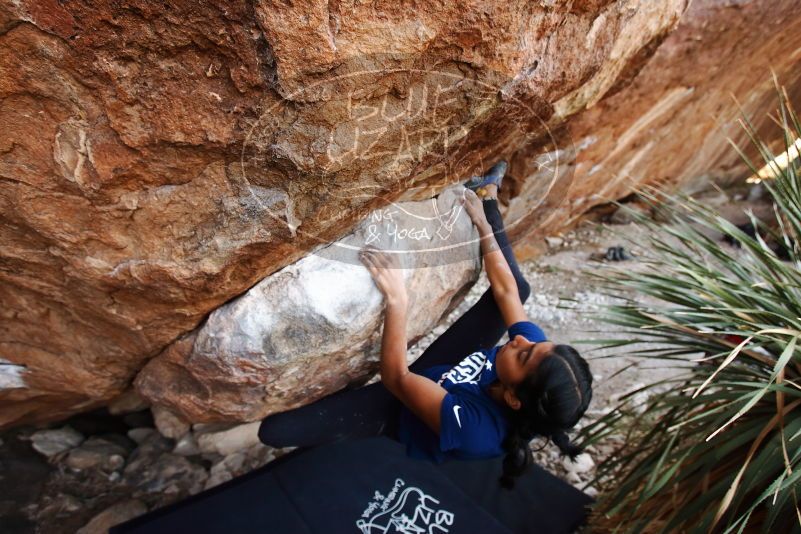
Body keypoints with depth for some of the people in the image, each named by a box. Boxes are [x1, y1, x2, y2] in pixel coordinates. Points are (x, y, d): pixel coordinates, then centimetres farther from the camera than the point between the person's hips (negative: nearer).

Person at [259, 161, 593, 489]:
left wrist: (397, 300, -36)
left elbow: (396, 377, -34)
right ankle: (488, 199, 17)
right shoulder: (537, 352, -27)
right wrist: (482, 223, -9)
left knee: (272, 429, -15)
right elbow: (505, 291, -14)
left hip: (398, 409, -4)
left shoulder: (475, 427, -43)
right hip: (427, 376, 5)